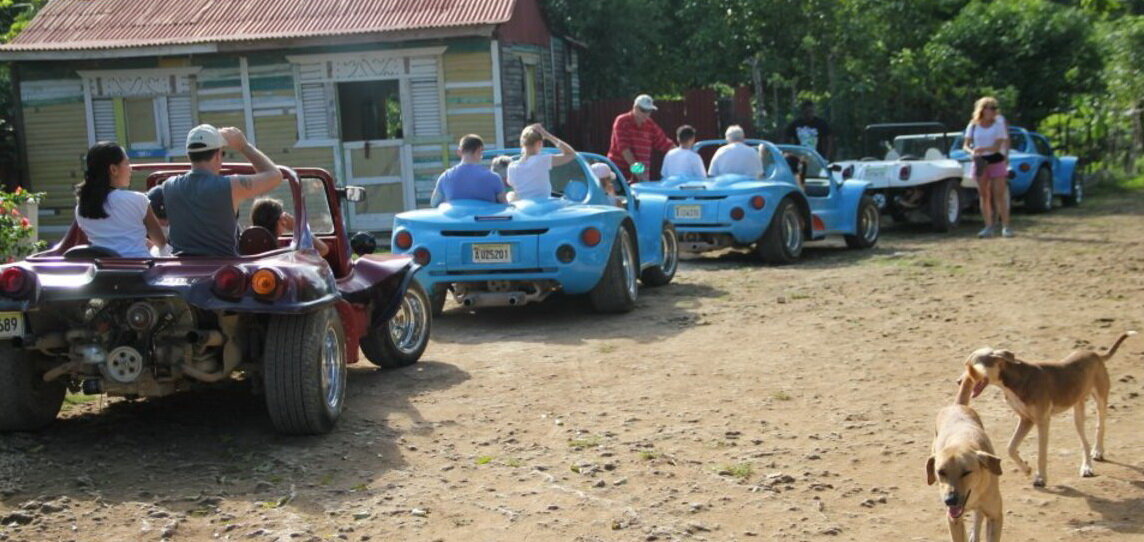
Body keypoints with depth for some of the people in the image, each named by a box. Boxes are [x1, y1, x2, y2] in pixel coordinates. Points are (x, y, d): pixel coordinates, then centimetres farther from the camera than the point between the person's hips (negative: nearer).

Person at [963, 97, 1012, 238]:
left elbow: (998, 146, -9)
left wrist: (982, 149, -26)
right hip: (980, 162, 2)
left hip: (996, 161, -2)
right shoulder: (973, 126, 5)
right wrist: (972, 151, -20)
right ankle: (988, 226, 9)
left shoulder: (999, 124, -1)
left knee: (1000, 195, -6)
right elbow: (966, 145, 3)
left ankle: (1006, 227, -3)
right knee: (984, 196, 4)